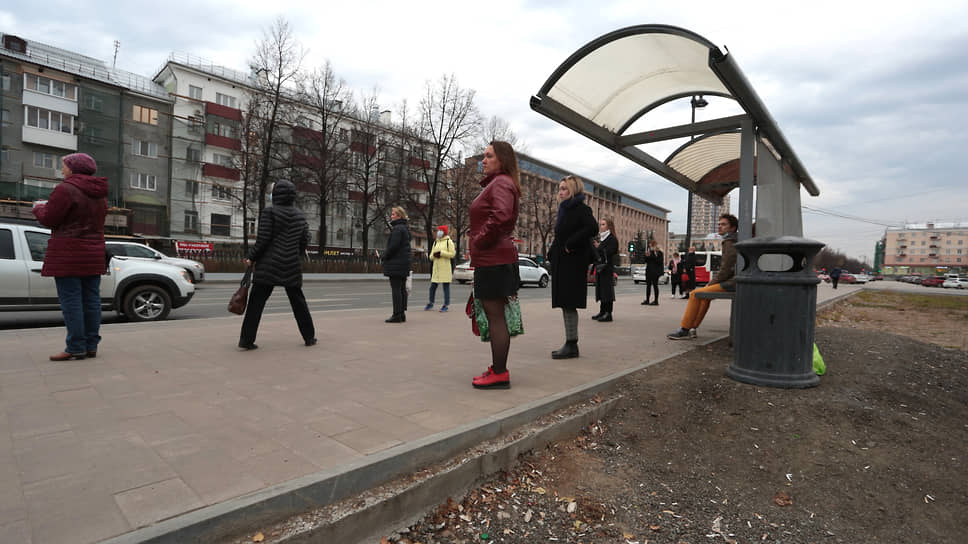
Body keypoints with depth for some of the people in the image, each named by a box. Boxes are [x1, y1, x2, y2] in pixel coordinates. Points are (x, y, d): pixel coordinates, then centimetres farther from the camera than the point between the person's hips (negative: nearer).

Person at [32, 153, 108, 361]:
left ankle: (75, 349, -3)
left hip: (69, 256, -8)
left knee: (71, 301, -5)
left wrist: (38, 207, 11)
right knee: (91, 299, 8)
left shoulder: (66, 189, -12)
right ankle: (91, 346, 12)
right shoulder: (99, 193, 14)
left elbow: (49, 219, -10)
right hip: (94, 255, 8)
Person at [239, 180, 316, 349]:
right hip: (292, 267, 4)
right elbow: (304, 241, 11)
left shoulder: (269, 212, -7)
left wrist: (251, 258, 0)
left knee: (256, 302, 2)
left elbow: (262, 240, -11)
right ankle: (309, 337, 18)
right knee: (298, 302, 14)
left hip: (268, 266, -4)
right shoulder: (300, 216, 8)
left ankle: (246, 339, 2)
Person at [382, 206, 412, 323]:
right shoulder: (405, 228, 16)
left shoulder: (397, 229, -15)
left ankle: (397, 315, -4)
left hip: (396, 263, -10)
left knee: (396, 289, -6)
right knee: (402, 289, 11)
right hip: (404, 262, 10)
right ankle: (402, 314, 17)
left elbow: (393, 246, -20)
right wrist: (386, 254, 17)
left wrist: (385, 256, -5)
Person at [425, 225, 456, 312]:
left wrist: (441, 253, -15)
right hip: (436, 268, 6)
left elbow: (452, 254, -10)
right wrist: (434, 255, -4)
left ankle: (446, 305, 4)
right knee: (433, 286, 7)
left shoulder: (449, 241, 0)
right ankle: (431, 304, 19)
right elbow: (431, 256, 19)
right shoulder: (435, 242, 18)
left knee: (446, 286, -2)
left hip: (445, 268, -6)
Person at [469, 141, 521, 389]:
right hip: (495, 259, 11)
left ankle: (499, 374, 3)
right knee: (496, 317, 14)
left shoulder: (501, 183, -10)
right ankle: (498, 369, 24)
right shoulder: (495, 184, 22)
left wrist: (479, 240, -16)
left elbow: (501, 216, -29)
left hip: (493, 260, -11)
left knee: (495, 317, -5)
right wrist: (475, 236, 17)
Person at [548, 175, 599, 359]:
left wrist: (570, 245, -20)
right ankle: (570, 344, 17)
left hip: (573, 264, -9)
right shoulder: (564, 210, 19)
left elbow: (591, 228, -24)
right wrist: (553, 253, 9)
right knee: (565, 304, 10)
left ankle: (572, 346, -1)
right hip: (562, 264, 9)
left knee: (569, 304, -8)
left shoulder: (581, 209, -7)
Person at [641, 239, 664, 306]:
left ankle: (656, 301, 3)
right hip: (649, 271, 7)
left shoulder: (659, 252, -7)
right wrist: (646, 256, -5)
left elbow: (660, 262, -14)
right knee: (648, 285, 8)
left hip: (655, 272, -7)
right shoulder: (649, 251, 13)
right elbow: (646, 261, 15)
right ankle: (647, 300, 14)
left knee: (655, 285, -4)